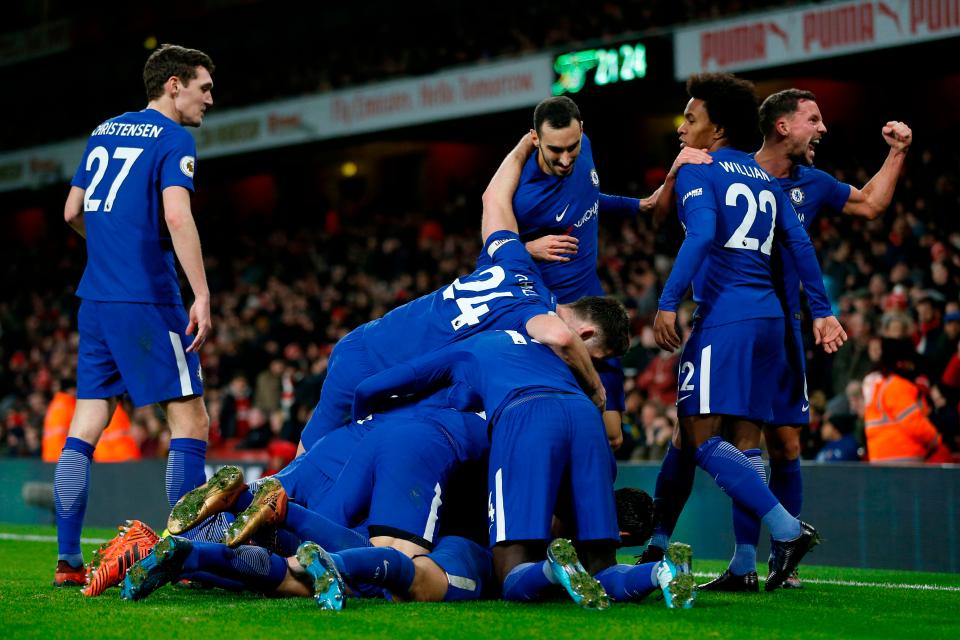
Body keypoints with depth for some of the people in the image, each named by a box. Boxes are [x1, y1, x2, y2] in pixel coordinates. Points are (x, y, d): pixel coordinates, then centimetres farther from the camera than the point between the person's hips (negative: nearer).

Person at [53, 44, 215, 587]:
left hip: (96, 298, 7)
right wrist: (202, 295, -22)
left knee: (86, 427, 6)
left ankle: (68, 561, 4)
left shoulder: (104, 132, 17)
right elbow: (177, 215, -19)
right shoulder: (173, 140, -5)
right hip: (148, 299, -7)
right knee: (191, 423, -1)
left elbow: (72, 212, 22)